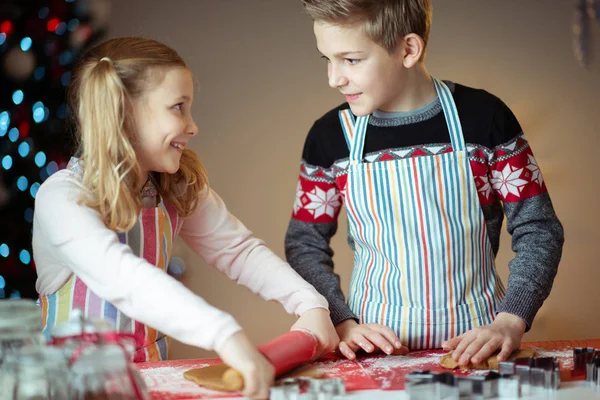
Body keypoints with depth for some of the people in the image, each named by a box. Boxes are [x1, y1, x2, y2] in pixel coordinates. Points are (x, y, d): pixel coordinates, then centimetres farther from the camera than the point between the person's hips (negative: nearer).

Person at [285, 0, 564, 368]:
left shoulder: (483, 117, -4)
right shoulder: (330, 137, 1)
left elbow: (538, 230, 0)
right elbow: (305, 245, 8)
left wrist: (510, 321, -11)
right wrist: (342, 322, -6)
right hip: (375, 346, 1)